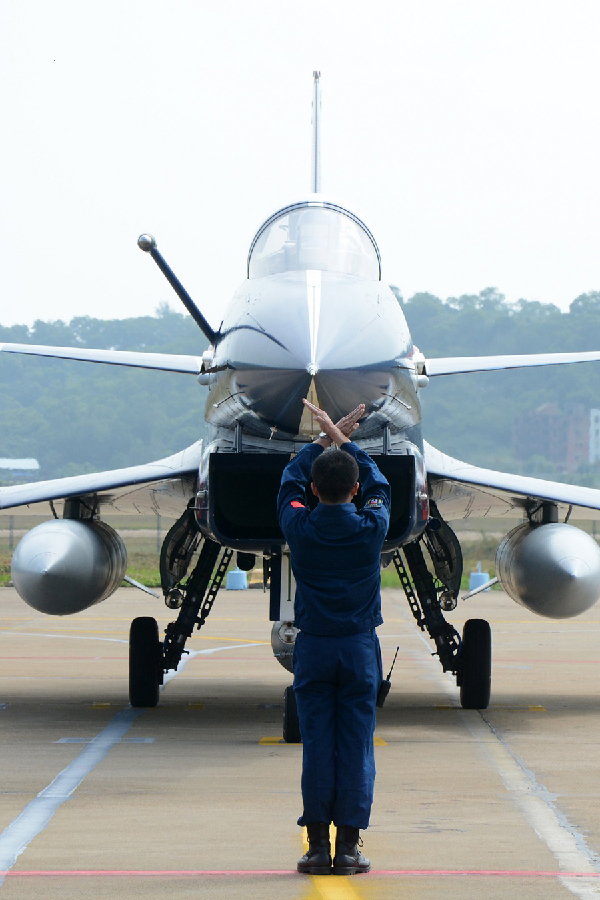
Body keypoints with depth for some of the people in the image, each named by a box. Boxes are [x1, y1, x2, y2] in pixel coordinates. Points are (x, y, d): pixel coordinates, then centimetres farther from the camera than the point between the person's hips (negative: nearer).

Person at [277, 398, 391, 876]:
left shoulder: (300, 527, -7)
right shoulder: (371, 529, -7)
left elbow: (290, 481, 14)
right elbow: (378, 484, 14)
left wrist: (324, 441, 25)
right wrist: (346, 442, 24)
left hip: (313, 647, 0)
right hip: (360, 646, 0)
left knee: (316, 746, 2)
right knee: (356, 746, 1)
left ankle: (318, 846, 1)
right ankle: (349, 847, 0)